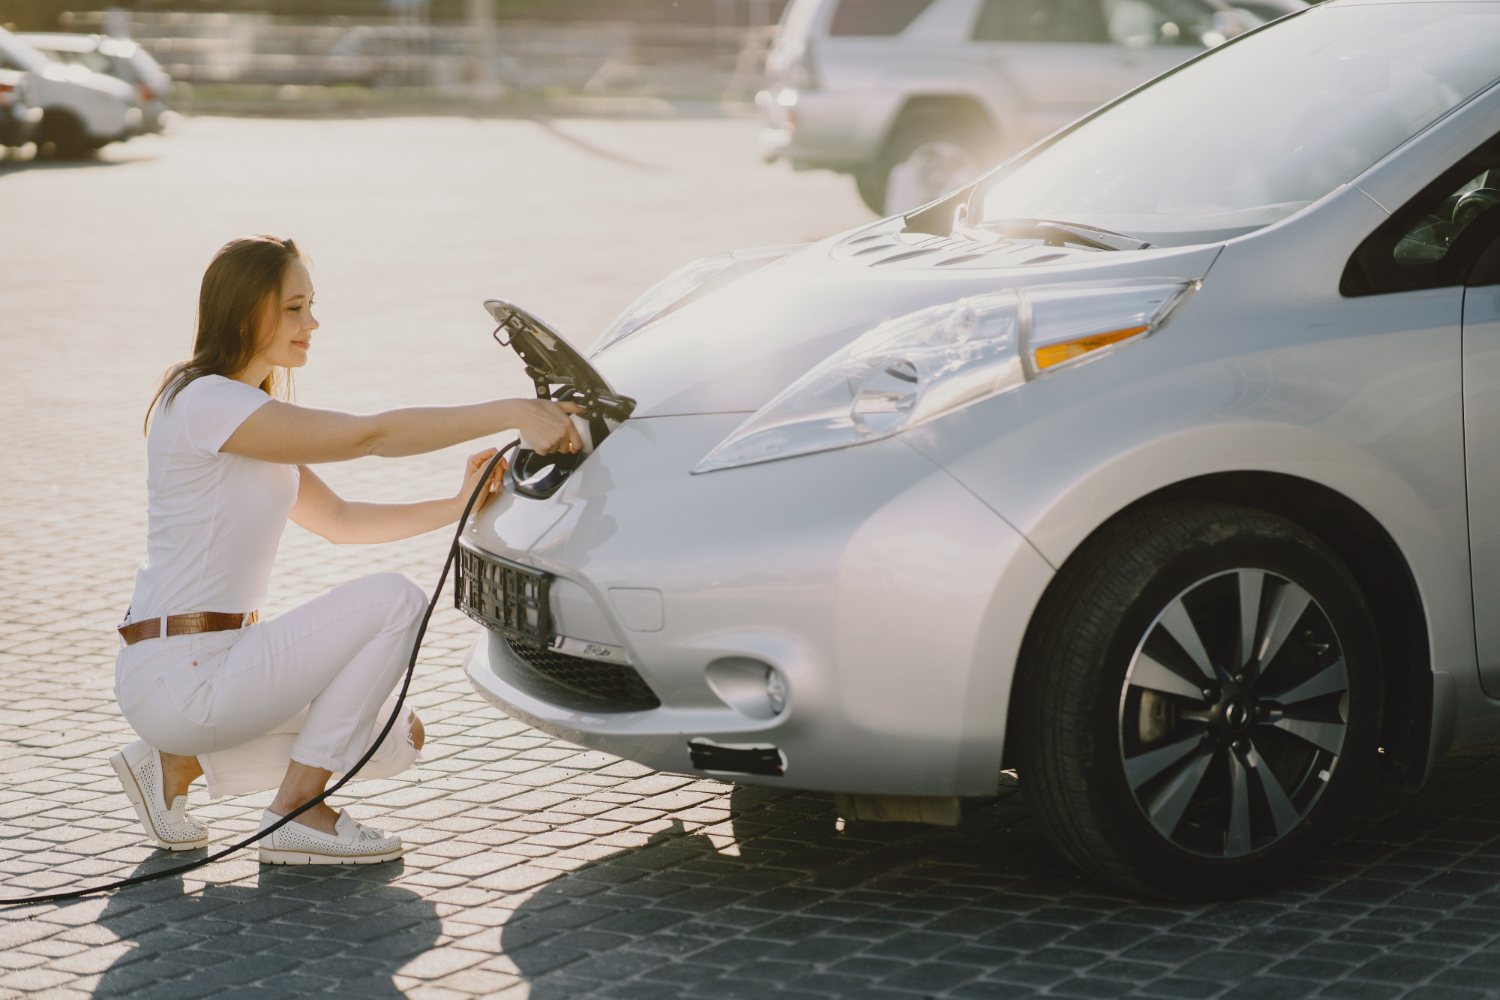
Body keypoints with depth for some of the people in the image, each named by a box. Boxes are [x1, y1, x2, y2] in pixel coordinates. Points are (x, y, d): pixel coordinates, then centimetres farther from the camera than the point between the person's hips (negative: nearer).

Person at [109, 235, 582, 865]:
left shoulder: (249, 413, 16)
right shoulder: (208, 402, -17)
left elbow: (337, 518, 18)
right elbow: (370, 435, -24)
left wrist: (456, 507, 5)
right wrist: (511, 414, -27)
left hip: (209, 660, 10)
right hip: (177, 678, -10)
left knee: (398, 739, 11)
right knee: (396, 601, -14)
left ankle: (176, 762, 13)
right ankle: (298, 812, -8)